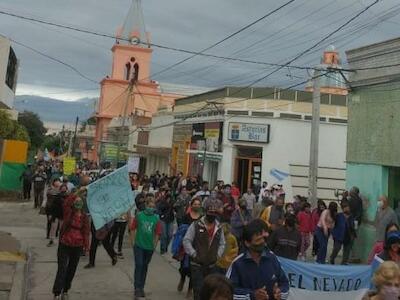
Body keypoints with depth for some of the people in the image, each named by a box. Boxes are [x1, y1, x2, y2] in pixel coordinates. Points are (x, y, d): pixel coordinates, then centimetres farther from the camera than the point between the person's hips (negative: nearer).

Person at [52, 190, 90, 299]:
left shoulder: (84, 217, 0)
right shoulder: (68, 213, -6)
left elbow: (86, 232, 3)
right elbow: (66, 203, -25)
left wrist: (86, 245, -1)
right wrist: (78, 193, -30)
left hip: (77, 246, 3)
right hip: (64, 245, -3)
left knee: (72, 269, 13)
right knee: (62, 269, -5)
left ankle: (65, 290, 29)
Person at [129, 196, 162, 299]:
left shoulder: (156, 218, -4)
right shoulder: (139, 215, -7)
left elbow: (157, 233, 1)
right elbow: (133, 229, -2)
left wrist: (154, 245, 1)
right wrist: (133, 242, -4)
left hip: (149, 247, 2)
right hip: (139, 245, -2)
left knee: (145, 267, 14)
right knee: (138, 265, -8)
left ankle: (141, 287, 27)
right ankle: (137, 288, -1)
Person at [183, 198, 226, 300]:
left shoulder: (219, 228, 7)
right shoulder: (196, 225, -9)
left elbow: (222, 244, 16)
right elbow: (186, 241, -9)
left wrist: (218, 255, 3)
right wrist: (194, 254, -14)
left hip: (212, 266, 5)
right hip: (197, 265, -4)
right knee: (198, 291, -4)